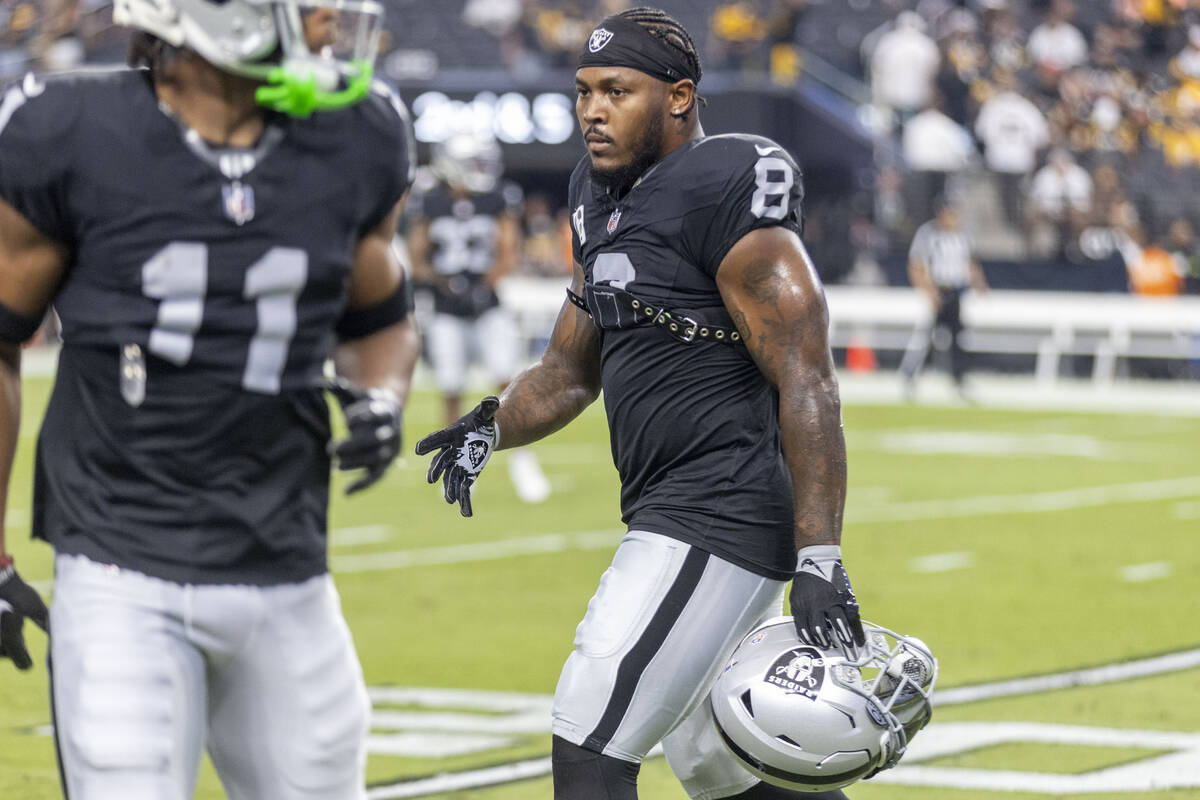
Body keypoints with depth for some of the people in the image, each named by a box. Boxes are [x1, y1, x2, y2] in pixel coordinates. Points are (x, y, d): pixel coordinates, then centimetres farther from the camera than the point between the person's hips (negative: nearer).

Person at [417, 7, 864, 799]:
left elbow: (808, 385, -19)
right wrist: (489, 427, 0)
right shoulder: (604, 198, 14)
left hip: (719, 518, -10)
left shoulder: (723, 193, -15)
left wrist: (820, 561, -25)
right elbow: (569, 374, 21)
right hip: (670, 514, 10)